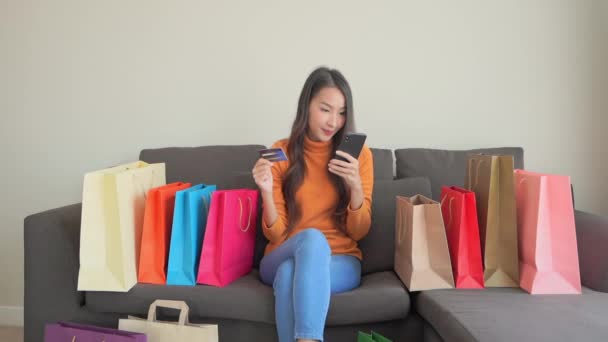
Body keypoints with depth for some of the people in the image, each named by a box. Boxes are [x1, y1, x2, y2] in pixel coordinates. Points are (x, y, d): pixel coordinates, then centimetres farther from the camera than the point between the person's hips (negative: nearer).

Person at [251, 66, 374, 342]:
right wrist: (267, 191, -22)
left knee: (291, 274, -34)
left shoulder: (359, 154, 0)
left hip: (340, 261, 0)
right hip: (281, 259, 1)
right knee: (312, 238, -34)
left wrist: (356, 187, -19)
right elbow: (275, 234, -3)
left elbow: (358, 232, -1)